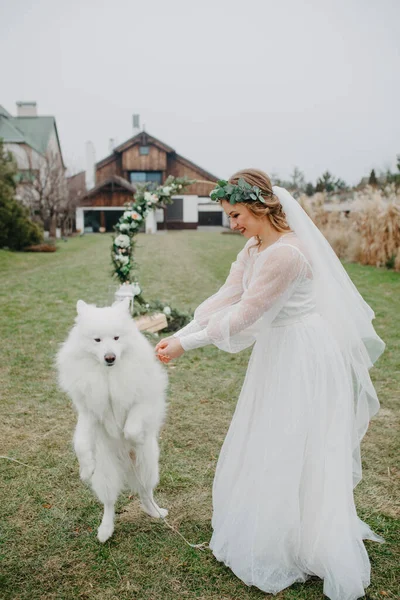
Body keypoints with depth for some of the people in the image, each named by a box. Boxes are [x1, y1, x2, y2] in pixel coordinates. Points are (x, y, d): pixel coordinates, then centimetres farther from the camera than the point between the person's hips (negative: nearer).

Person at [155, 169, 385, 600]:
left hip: (302, 358, -9)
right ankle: (261, 536, 43)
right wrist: (179, 335, -3)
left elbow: (243, 316, -23)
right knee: (264, 449, 20)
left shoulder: (286, 253, -26)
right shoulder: (254, 247, 4)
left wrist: (186, 346, -15)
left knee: (293, 456, 6)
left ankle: (289, 555, 30)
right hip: (276, 353, 9)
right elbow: (225, 297, 4)